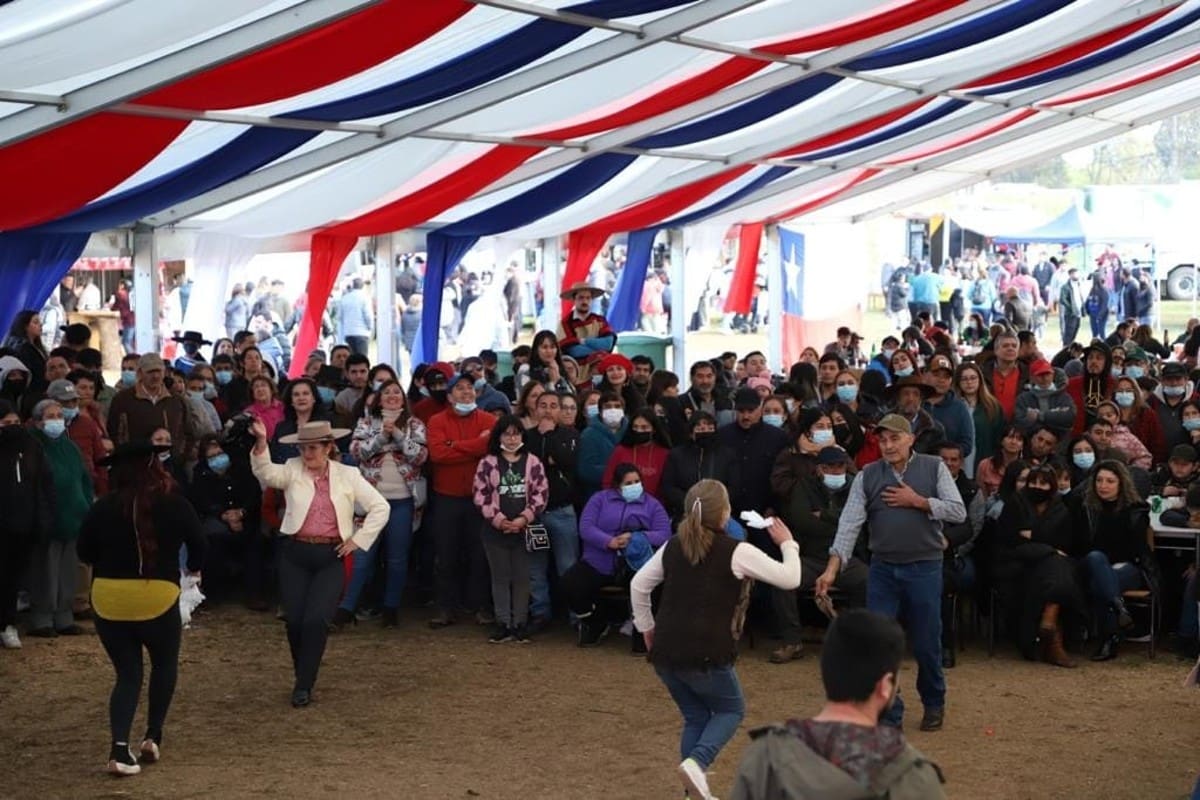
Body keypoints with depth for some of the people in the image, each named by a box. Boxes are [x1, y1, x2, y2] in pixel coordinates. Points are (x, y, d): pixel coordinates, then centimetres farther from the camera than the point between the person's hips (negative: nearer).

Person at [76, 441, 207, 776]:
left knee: (127, 673, 11)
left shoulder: (103, 508, -4)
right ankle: (153, 736, 17)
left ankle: (120, 748, -5)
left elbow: (83, 552, 4)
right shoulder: (175, 504, -5)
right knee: (165, 665, 23)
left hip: (109, 600, 1)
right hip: (158, 598, -1)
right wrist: (193, 569, 27)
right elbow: (197, 544, 6)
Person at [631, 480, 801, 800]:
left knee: (696, 717, 22)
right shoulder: (737, 552, -7)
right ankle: (696, 762, -8)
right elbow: (790, 579, -3)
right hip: (706, 655, -5)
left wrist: (646, 626, 25)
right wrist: (787, 543, 14)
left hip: (665, 653, 5)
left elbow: (638, 585, 14)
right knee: (731, 710, 17)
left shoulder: (673, 546, 10)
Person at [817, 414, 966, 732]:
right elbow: (849, 524, -8)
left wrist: (916, 501, -14)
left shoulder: (934, 468, -1)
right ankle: (888, 716, 9)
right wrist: (832, 569, -18)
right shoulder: (867, 476, 0)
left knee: (926, 644, 9)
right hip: (882, 568, 2)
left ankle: (934, 704, 34)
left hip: (924, 568, -1)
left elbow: (958, 511, -6)